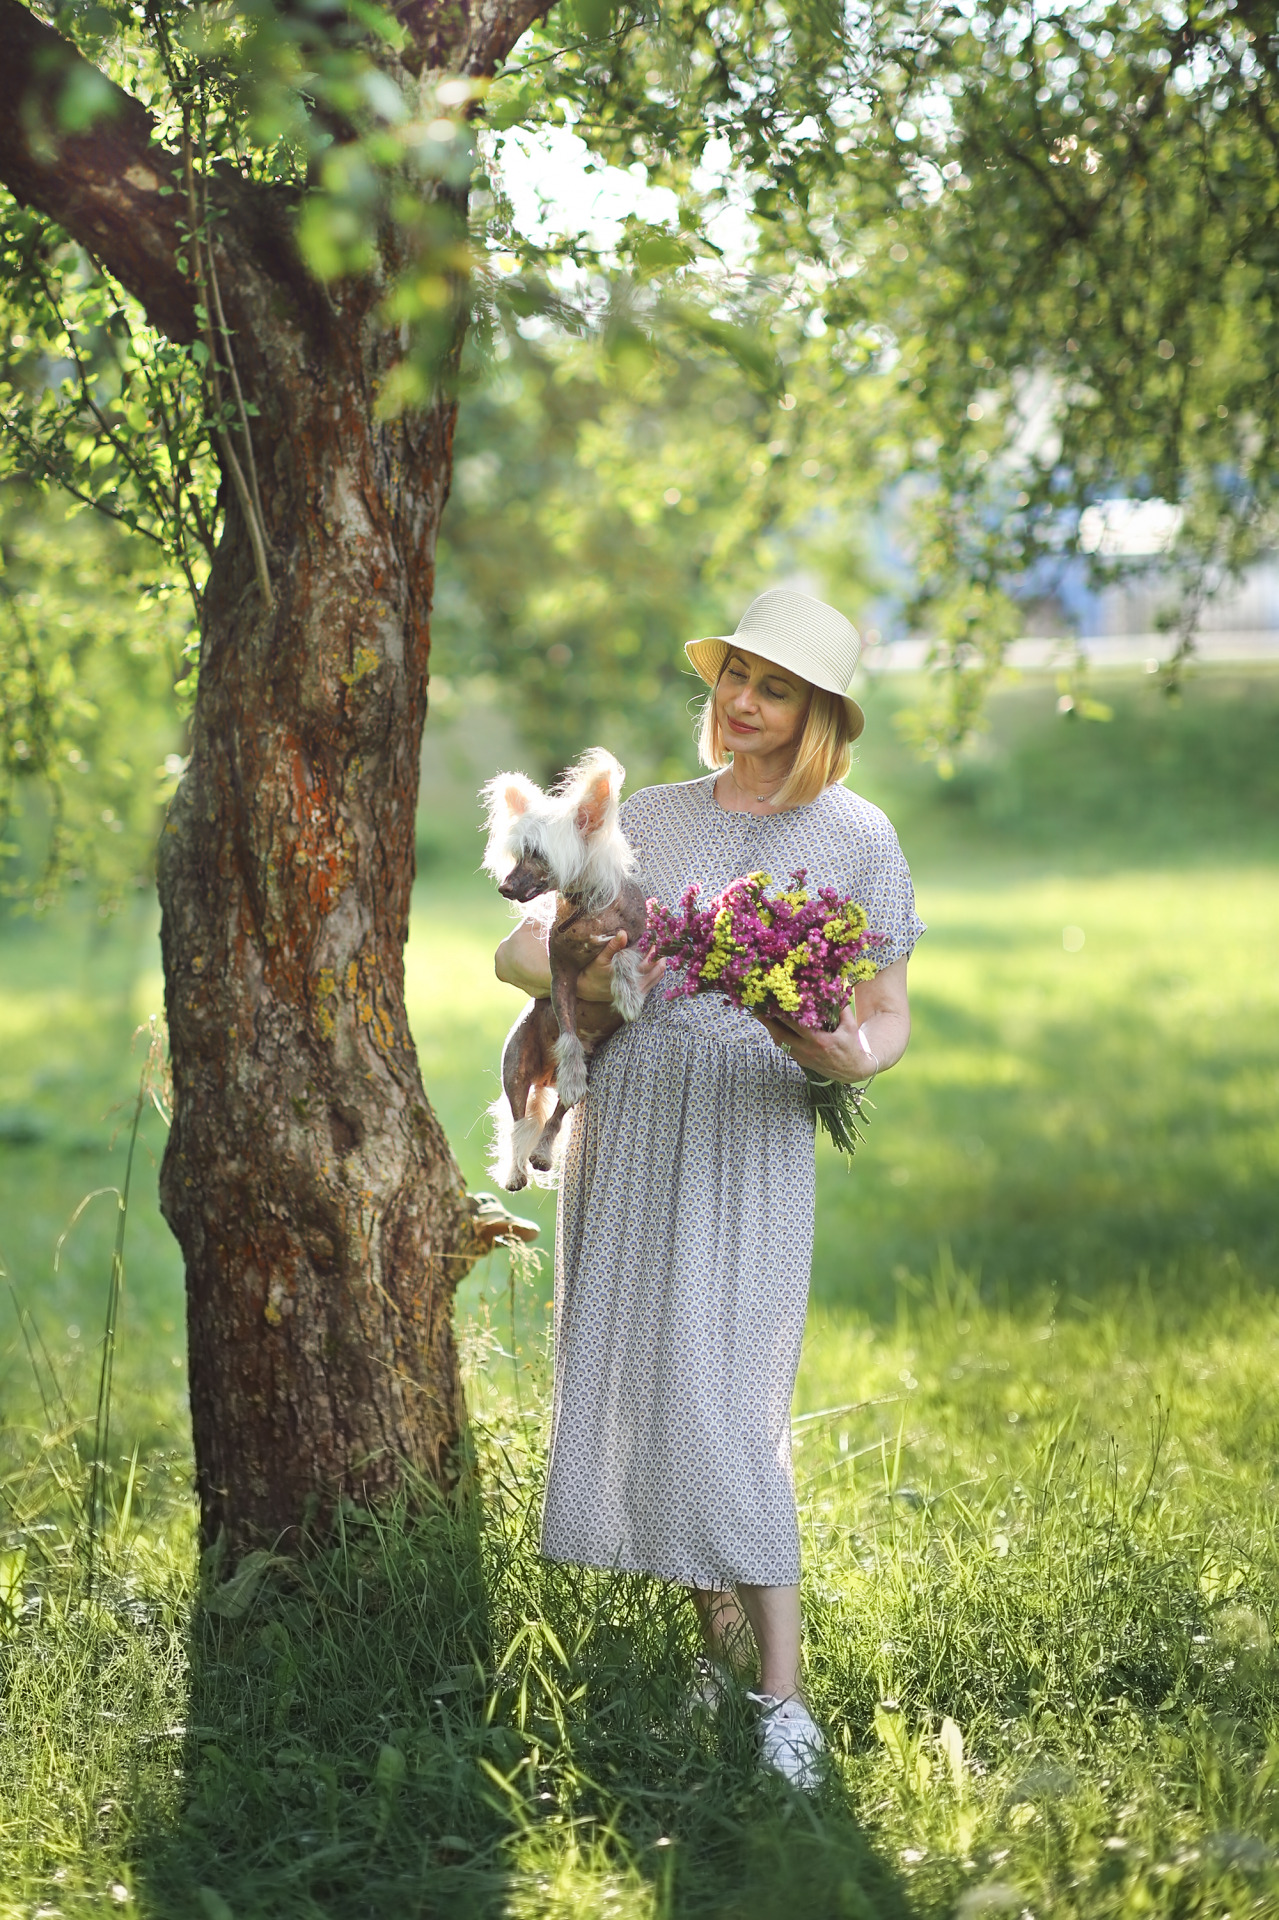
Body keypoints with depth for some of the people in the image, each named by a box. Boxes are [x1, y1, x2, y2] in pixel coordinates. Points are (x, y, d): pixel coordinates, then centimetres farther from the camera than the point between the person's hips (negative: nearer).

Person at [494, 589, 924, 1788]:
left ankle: (782, 1696, -9)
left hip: (748, 1133, -4)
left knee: (721, 1409, -14)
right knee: (629, 1386, 4)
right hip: (623, 1117, 5)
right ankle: (721, 1642, 19)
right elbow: (519, 948, 14)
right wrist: (578, 978, -6)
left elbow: (890, 1018, 0)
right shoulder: (650, 819, 12)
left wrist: (849, 1057, -21)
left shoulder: (855, 837, 2)